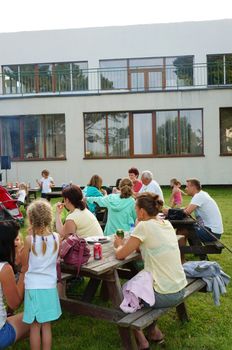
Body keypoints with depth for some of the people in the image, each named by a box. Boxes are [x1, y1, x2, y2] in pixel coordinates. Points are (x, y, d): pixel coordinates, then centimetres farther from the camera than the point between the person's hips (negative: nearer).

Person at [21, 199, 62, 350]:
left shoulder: (29, 239, -14)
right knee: (46, 326, 15)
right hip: (50, 286, 2)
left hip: (33, 286, -2)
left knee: (35, 327, 11)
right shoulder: (56, 237, -7)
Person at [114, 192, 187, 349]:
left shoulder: (144, 226, -18)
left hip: (164, 295, -7)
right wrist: (126, 244, 10)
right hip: (180, 290, 7)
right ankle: (155, 332, 30)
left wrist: (119, 245, 10)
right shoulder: (166, 223, 4)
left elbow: (120, 255, -10)